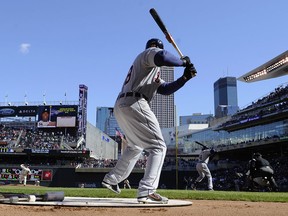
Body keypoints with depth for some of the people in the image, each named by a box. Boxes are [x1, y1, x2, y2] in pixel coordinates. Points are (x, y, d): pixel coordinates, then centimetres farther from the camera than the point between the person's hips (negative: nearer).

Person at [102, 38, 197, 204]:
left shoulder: (153, 72, 34)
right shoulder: (150, 52, 6)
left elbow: (165, 89, 22)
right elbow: (162, 57, -21)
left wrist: (185, 78, 12)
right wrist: (183, 61, -7)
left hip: (120, 106, 10)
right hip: (134, 104, -10)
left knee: (136, 146, 27)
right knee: (158, 146, -10)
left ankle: (111, 179, 34)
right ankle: (146, 191, -19)